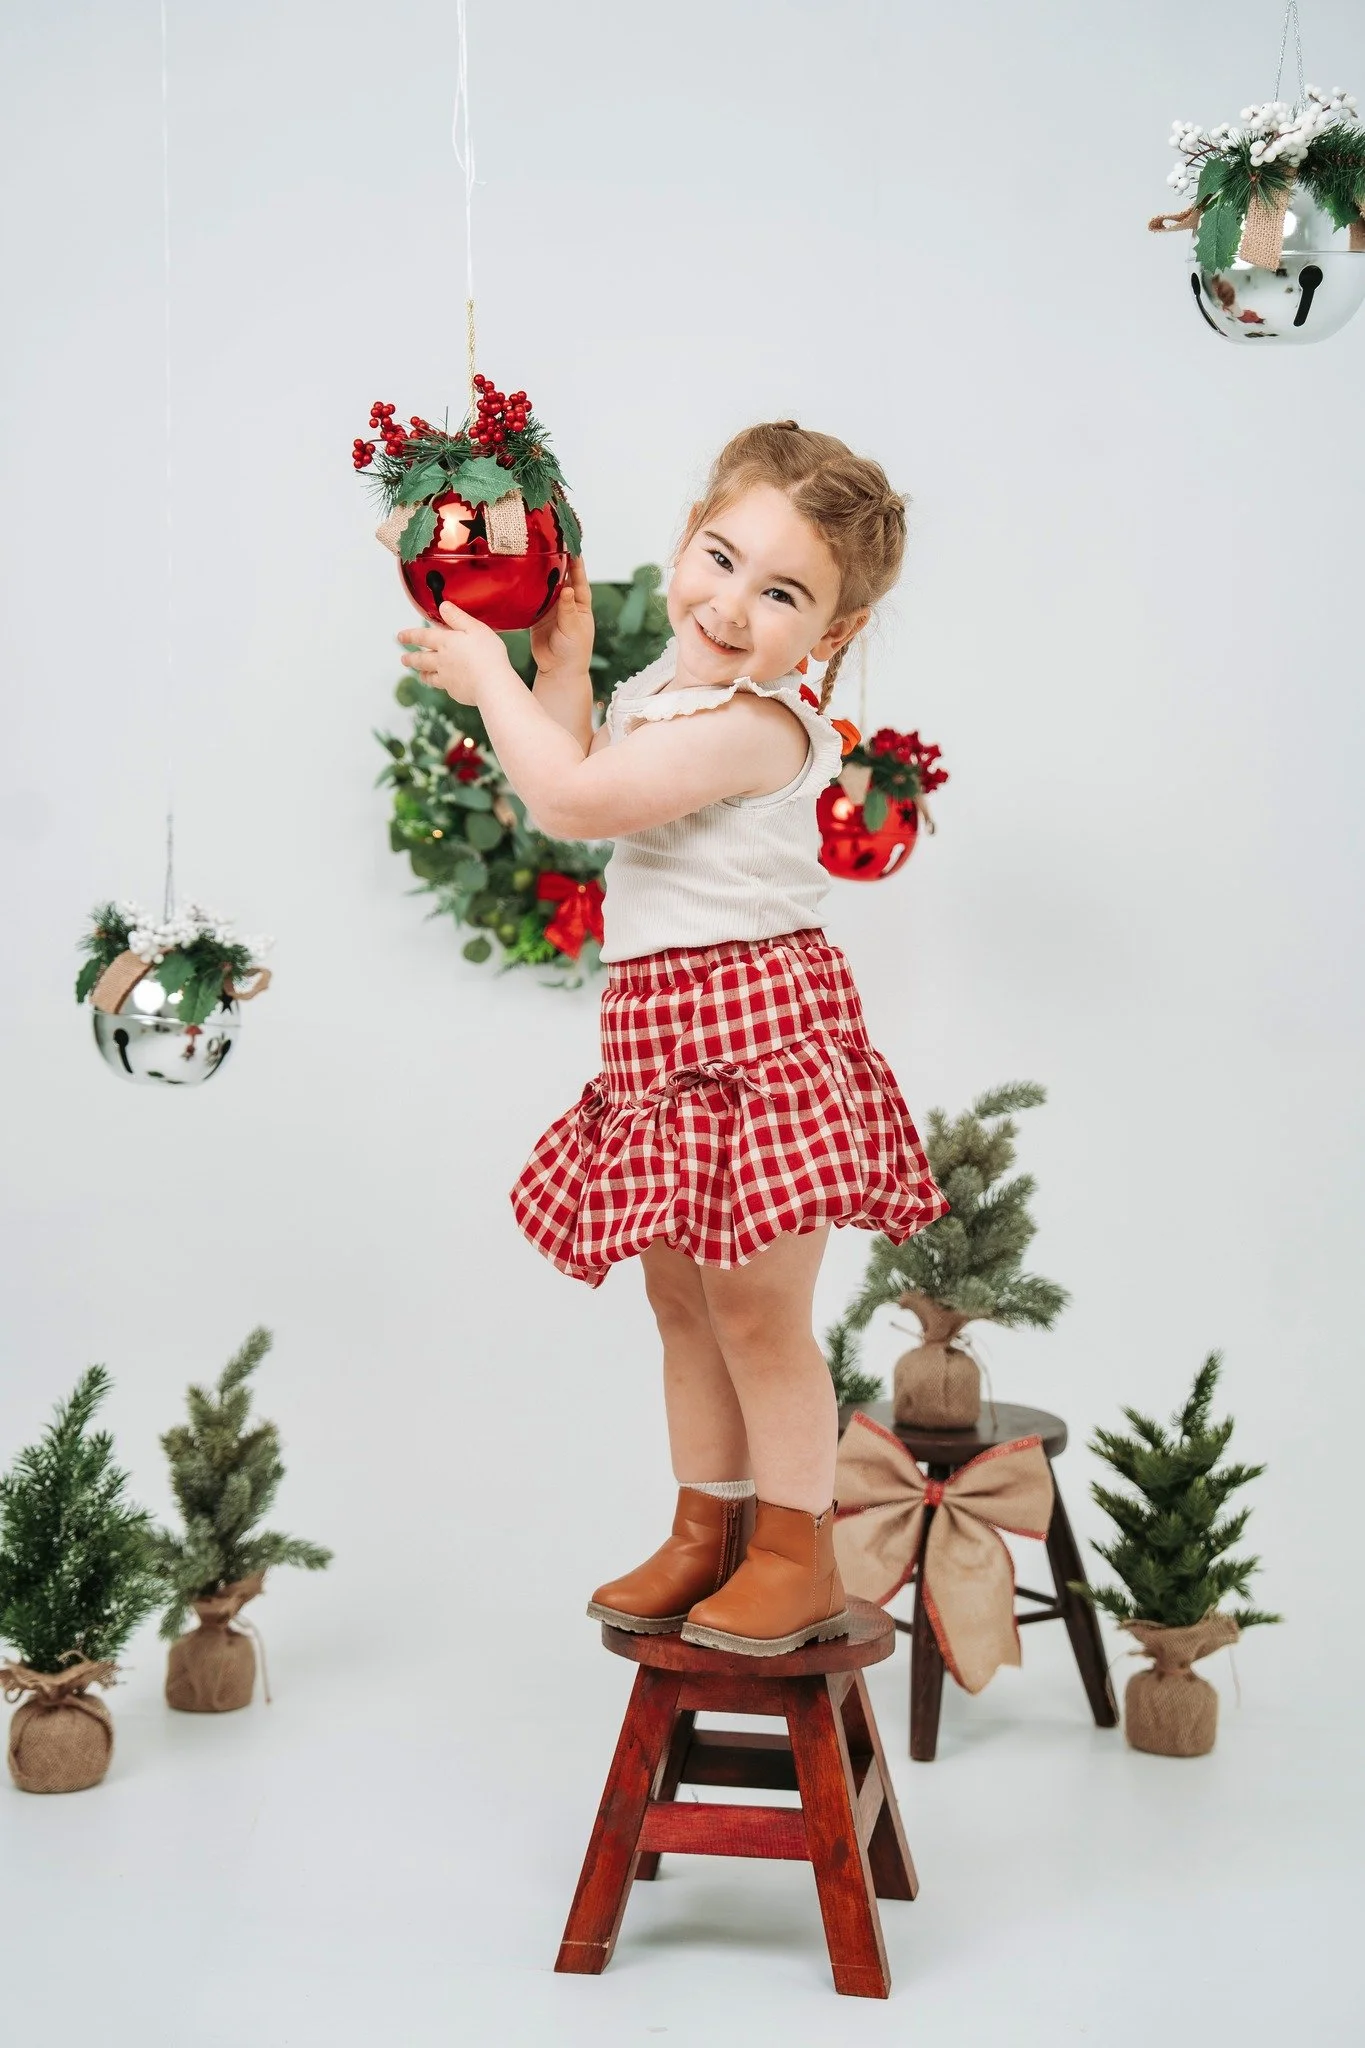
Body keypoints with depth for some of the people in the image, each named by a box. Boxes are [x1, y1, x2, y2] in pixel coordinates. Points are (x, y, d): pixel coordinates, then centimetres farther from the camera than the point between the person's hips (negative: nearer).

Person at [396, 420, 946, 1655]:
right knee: (681, 1297, 16)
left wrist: (490, 679, -9)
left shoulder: (751, 724, -19)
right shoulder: (663, 694, 12)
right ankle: (707, 1533, 29)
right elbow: (577, 786, 19)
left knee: (758, 1306, -2)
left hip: (756, 1025, -9)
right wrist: (563, 667, 13)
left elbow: (571, 801, -22)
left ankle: (799, 1557, 13)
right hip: (667, 1037, 10)